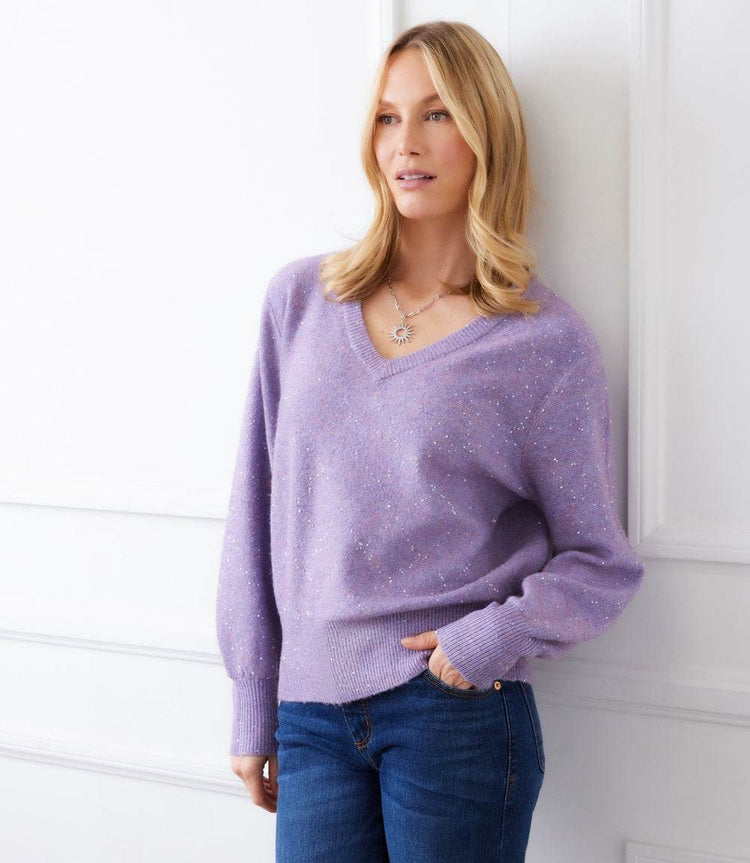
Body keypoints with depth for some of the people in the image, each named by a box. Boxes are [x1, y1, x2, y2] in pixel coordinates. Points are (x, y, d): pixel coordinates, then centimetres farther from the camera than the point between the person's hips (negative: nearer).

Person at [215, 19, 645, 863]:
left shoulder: (547, 342, -4)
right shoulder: (300, 300, 4)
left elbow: (602, 564, 2)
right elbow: (257, 512, 7)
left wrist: (489, 639, -14)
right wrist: (253, 707, 7)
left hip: (460, 719, -2)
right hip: (311, 716, 3)